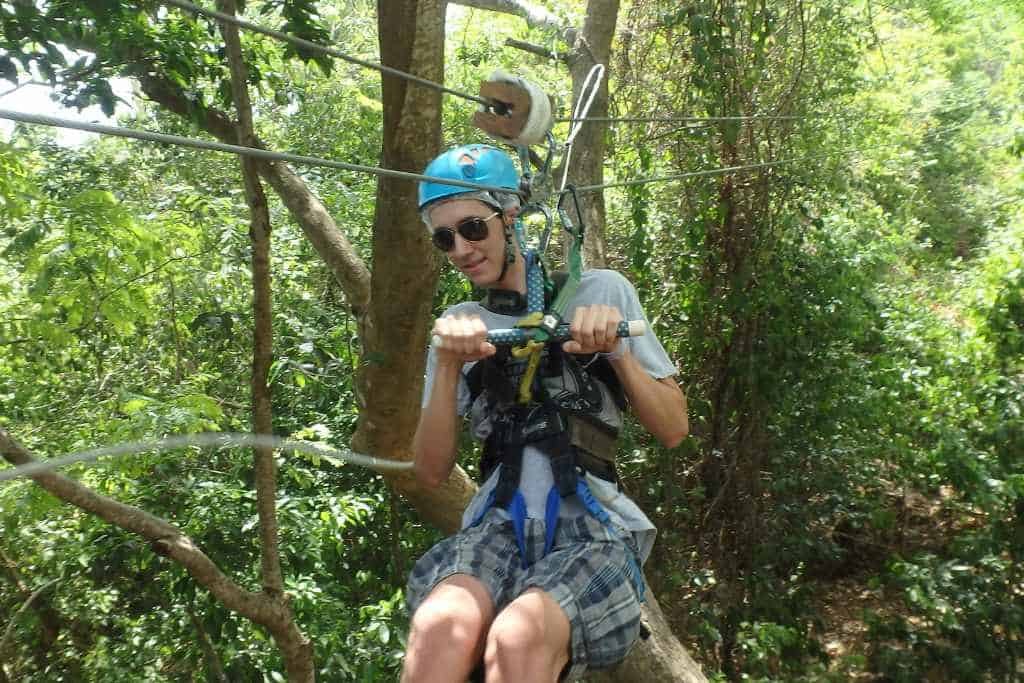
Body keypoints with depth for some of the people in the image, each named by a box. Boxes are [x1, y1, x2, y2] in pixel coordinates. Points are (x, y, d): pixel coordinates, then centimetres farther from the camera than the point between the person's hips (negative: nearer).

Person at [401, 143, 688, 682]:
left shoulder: (600, 291, 7)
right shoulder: (459, 325, 14)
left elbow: (673, 429, 5)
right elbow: (432, 471, 4)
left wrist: (616, 352, -12)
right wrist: (448, 366, -10)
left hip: (593, 527, -1)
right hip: (498, 526, 2)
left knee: (517, 637, -35)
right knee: (440, 628, -34)